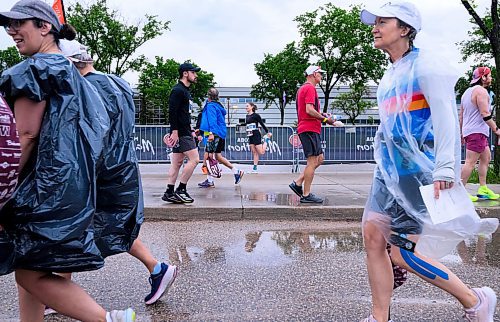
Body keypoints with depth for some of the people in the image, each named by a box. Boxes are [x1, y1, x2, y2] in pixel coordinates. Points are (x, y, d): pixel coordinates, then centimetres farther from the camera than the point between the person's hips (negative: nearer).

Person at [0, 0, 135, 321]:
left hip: (48, 185, -10)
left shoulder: (36, 69, -9)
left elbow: (26, 135, -15)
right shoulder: (69, 71, 19)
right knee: (29, 269, 15)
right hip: (72, 183, 10)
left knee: (29, 273, -6)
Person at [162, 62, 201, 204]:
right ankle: (181, 190, -3)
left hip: (184, 132, 10)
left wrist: (190, 131, 23)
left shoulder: (185, 91, 21)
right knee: (194, 159, -10)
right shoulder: (178, 90, -11)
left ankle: (169, 193, 12)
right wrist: (174, 131, -23)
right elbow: (172, 112, -18)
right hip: (181, 133, -10)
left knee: (177, 163, 9)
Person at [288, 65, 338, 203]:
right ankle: (306, 195, -2)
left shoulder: (303, 88, 22)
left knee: (319, 159, 14)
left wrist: (321, 115, 15)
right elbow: (309, 110, -20)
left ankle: (297, 183, 12)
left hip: (310, 129, 10)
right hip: (310, 129, -10)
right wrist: (324, 119, -13)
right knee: (313, 161, -7)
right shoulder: (310, 88, -10)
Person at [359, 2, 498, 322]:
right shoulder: (391, 74, 16)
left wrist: (445, 168, -26)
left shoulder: (424, 65, -9)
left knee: (403, 254, -7)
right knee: (373, 237, 3)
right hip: (389, 171, 8)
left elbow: (446, 116, -18)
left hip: (417, 172, -8)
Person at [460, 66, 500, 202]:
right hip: (477, 132, -10)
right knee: (470, 162, -11)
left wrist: (461, 133, 24)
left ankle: (483, 189, 18)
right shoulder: (481, 91, -10)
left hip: (468, 131, 10)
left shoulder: (467, 91, 19)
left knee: (486, 158, 16)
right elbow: (485, 114, -18)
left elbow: (461, 115, 21)